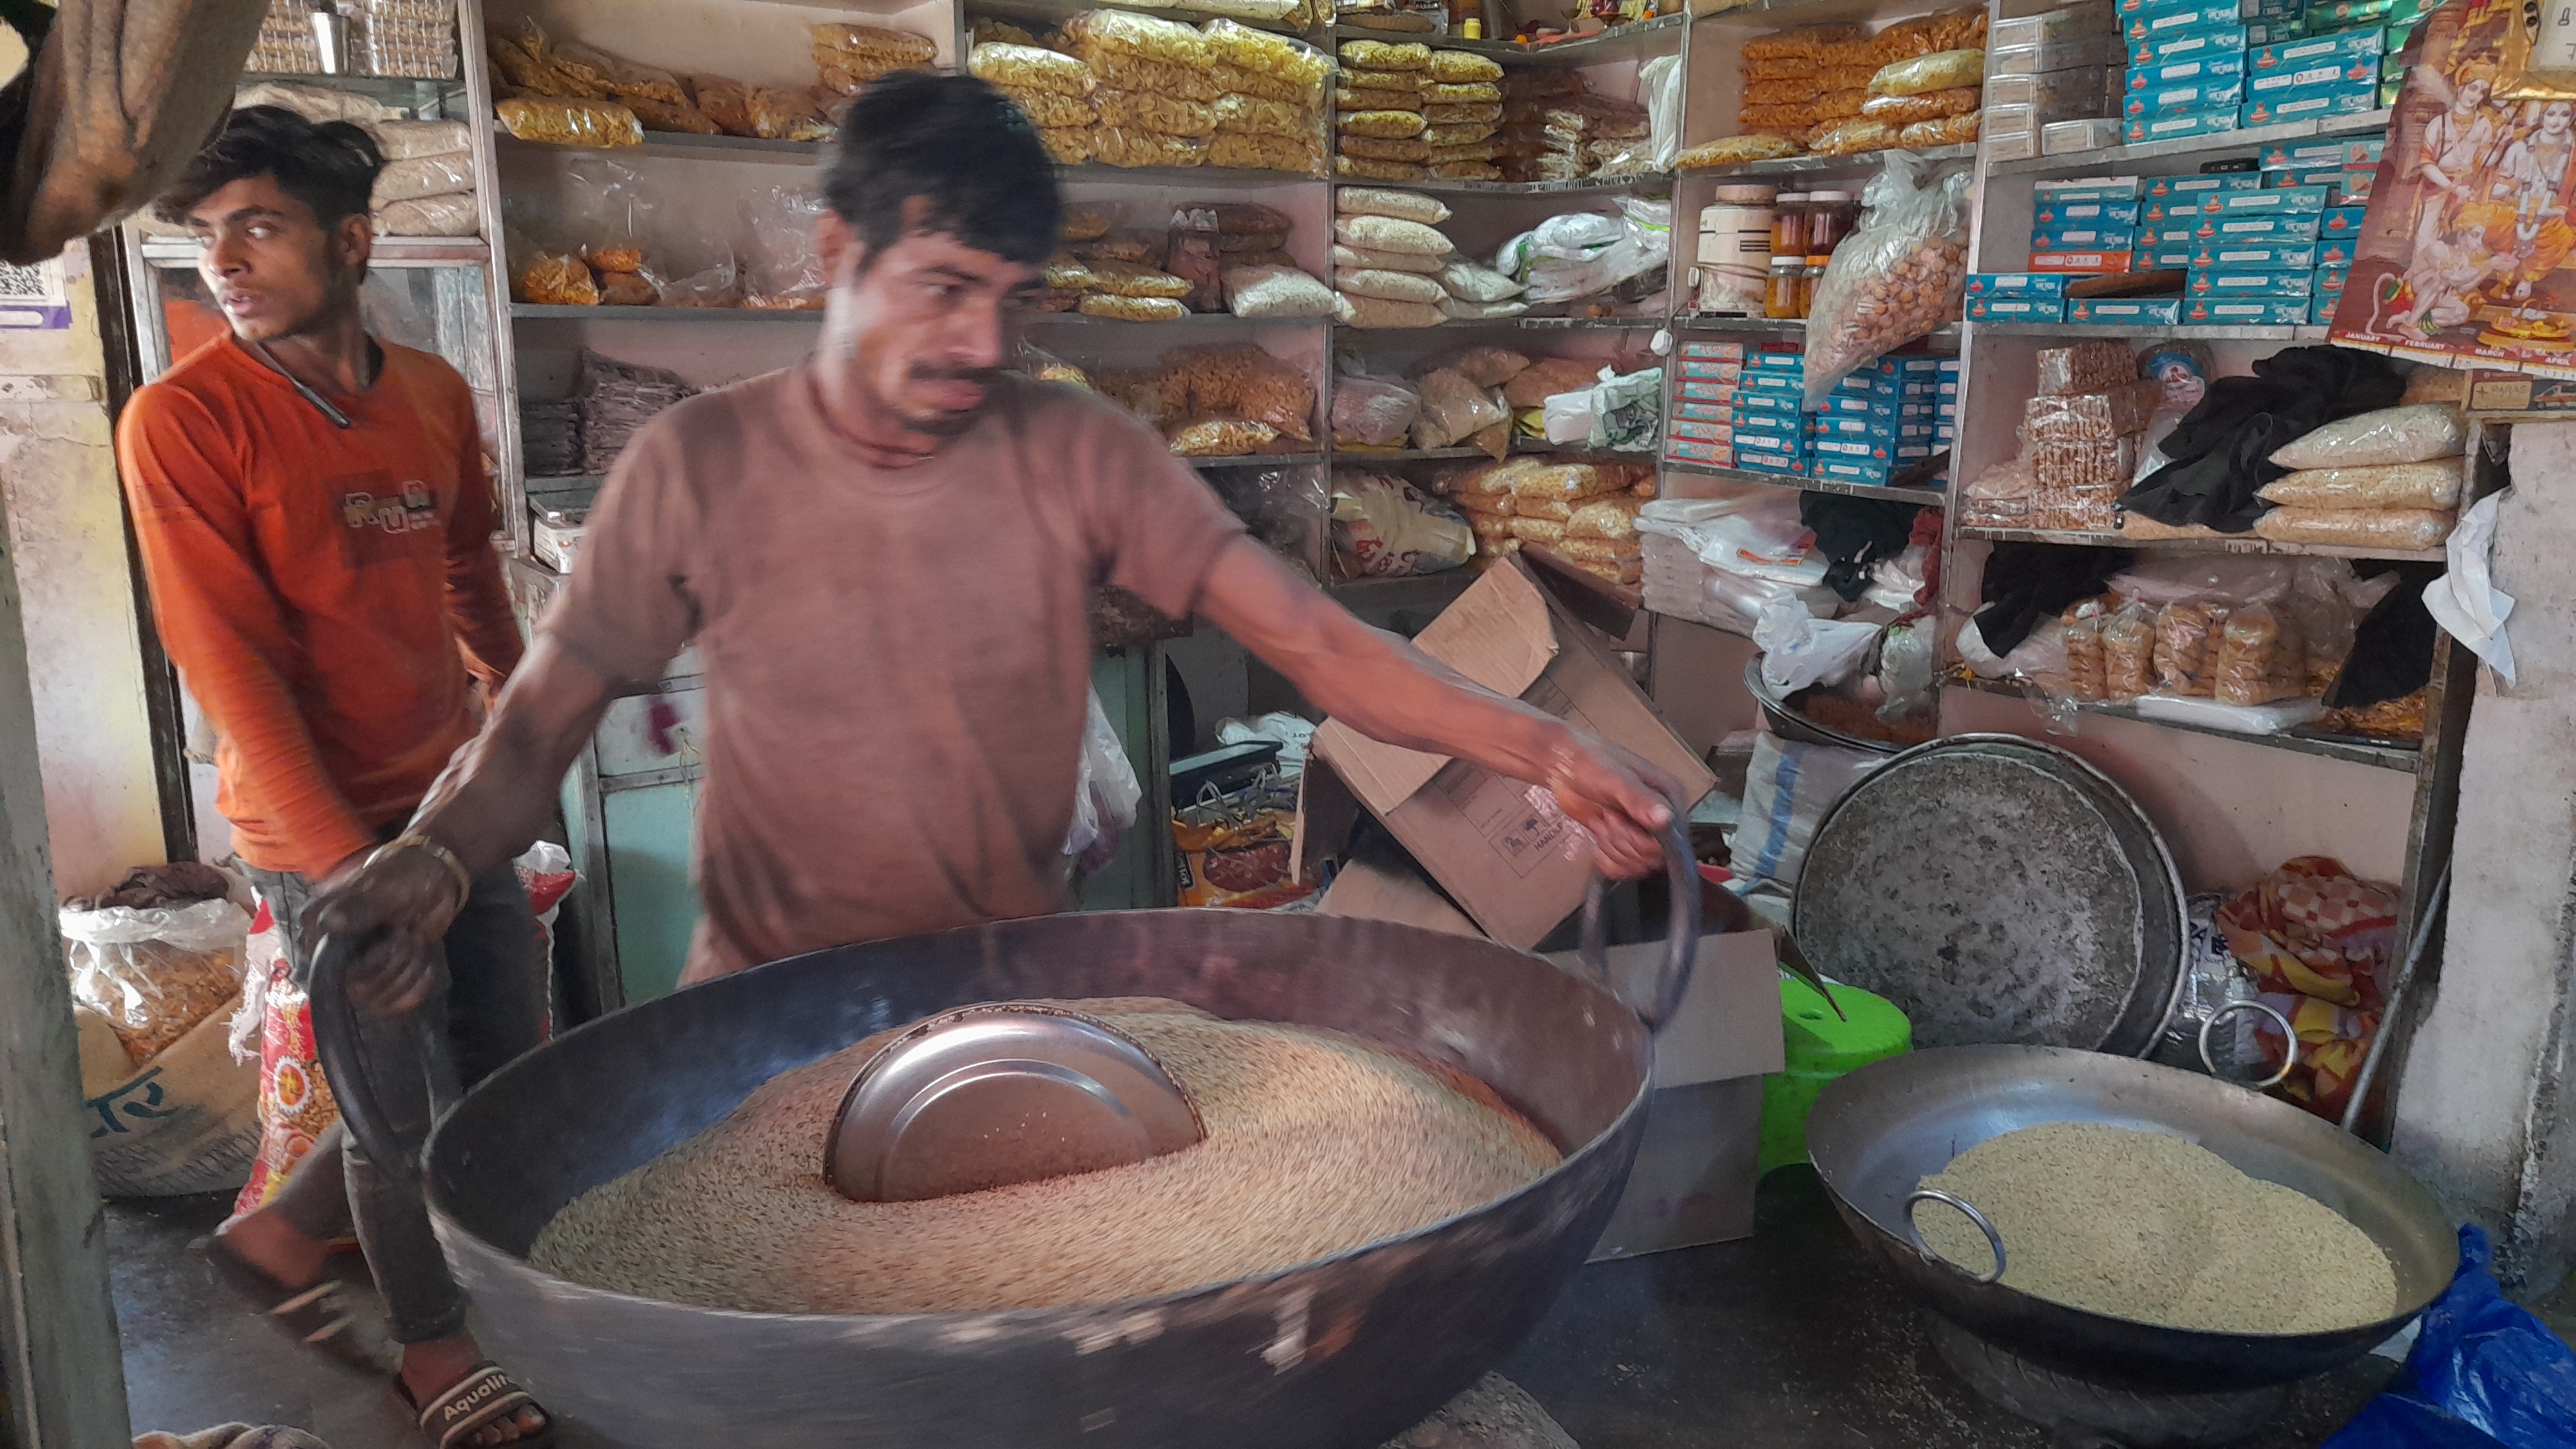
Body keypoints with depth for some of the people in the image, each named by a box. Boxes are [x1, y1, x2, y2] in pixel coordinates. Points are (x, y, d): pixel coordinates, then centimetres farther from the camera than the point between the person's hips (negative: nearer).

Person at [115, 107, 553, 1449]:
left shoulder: (432, 394, 3)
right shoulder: (183, 418, -14)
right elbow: (230, 668, -17)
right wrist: (347, 861, -19)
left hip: (453, 798, 6)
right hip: (324, 825, -6)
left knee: (510, 1061, 16)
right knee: (403, 1097, 7)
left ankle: (281, 1231, 39)